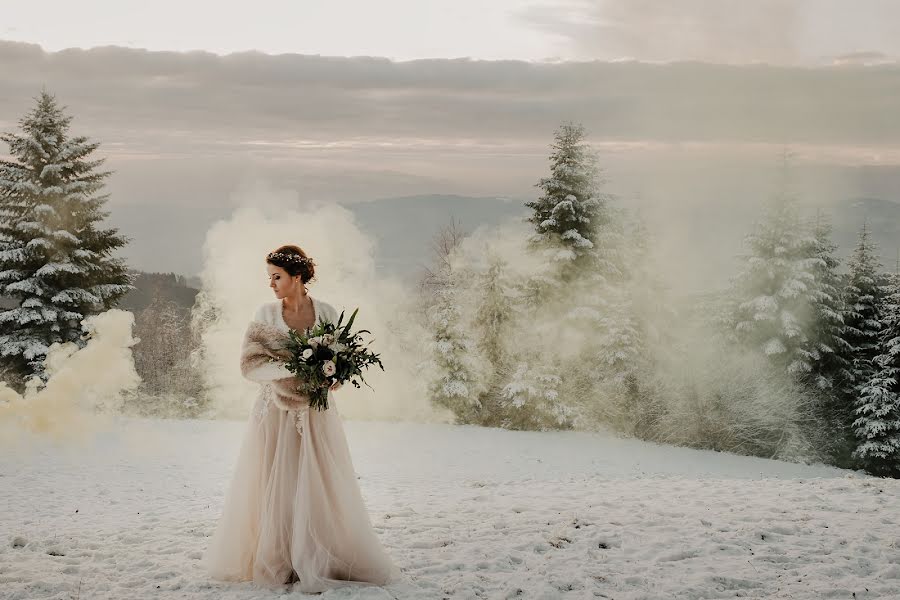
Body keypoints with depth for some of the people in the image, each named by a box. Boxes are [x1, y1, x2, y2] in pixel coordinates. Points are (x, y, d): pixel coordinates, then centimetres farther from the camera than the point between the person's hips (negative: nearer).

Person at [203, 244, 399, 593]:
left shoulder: (326, 313, 2)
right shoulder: (266, 314, 1)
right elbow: (249, 365, -4)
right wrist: (291, 366, -17)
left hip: (315, 413, 0)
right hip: (276, 411, 0)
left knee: (319, 488, -1)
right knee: (274, 487, 0)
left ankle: (317, 563, 7)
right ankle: (275, 562, 8)